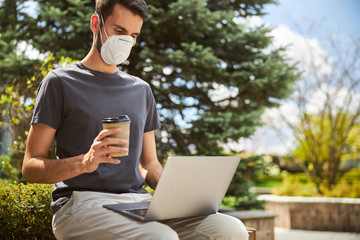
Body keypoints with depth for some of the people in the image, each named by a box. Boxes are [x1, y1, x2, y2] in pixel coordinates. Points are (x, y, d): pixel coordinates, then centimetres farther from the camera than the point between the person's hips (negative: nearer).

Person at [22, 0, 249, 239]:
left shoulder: (141, 89, 21)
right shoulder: (60, 82, 5)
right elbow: (31, 167, -1)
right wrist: (84, 162, -21)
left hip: (139, 201, 5)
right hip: (82, 200, -5)